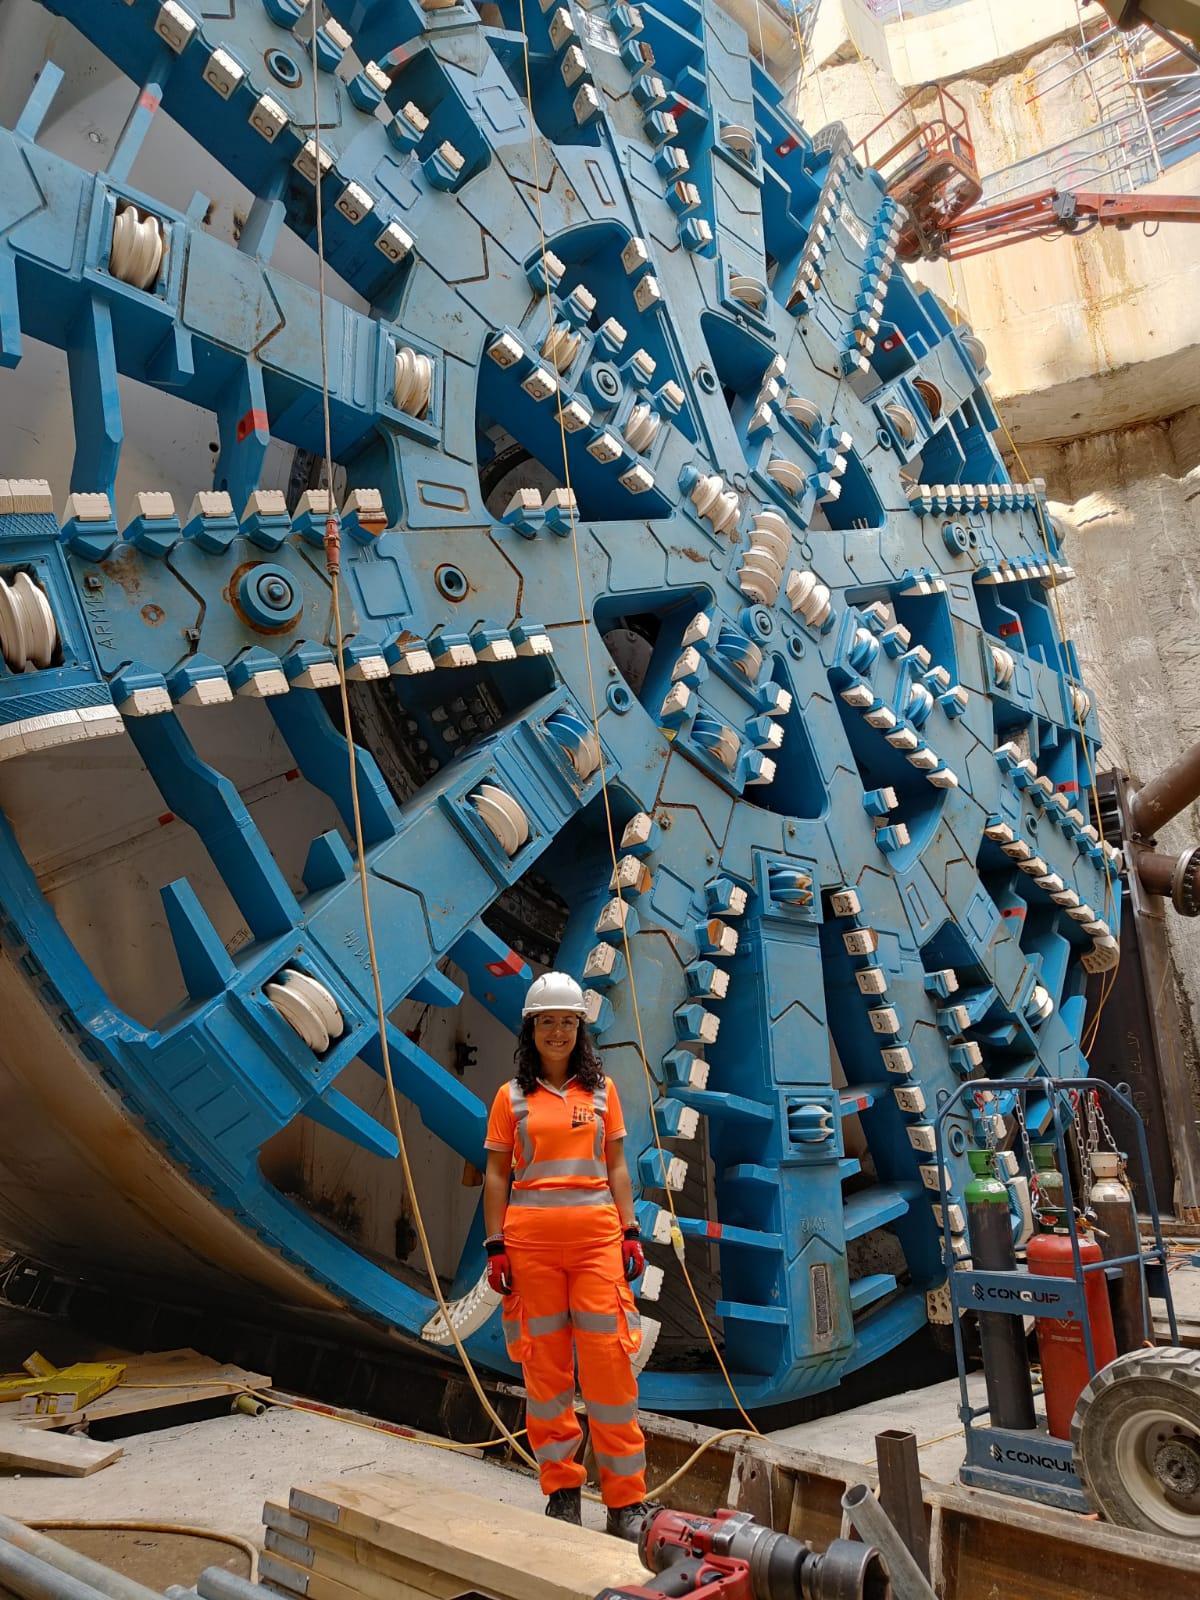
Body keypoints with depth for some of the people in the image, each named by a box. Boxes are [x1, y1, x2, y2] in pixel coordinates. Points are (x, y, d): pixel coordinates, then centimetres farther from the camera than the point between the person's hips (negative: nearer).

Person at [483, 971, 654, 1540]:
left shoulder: (601, 1090, 10)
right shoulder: (512, 1096, 6)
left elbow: (616, 1166, 11)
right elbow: (496, 1175, 5)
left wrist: (630, 1232, 3)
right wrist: (495, 1246, -1)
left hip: (596, 1235, 0)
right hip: (531, 1240, 0)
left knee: (609, 1362, -3)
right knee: (544, 1363, 6)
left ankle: (626, 1498, 8)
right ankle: (561, 1488, 21)